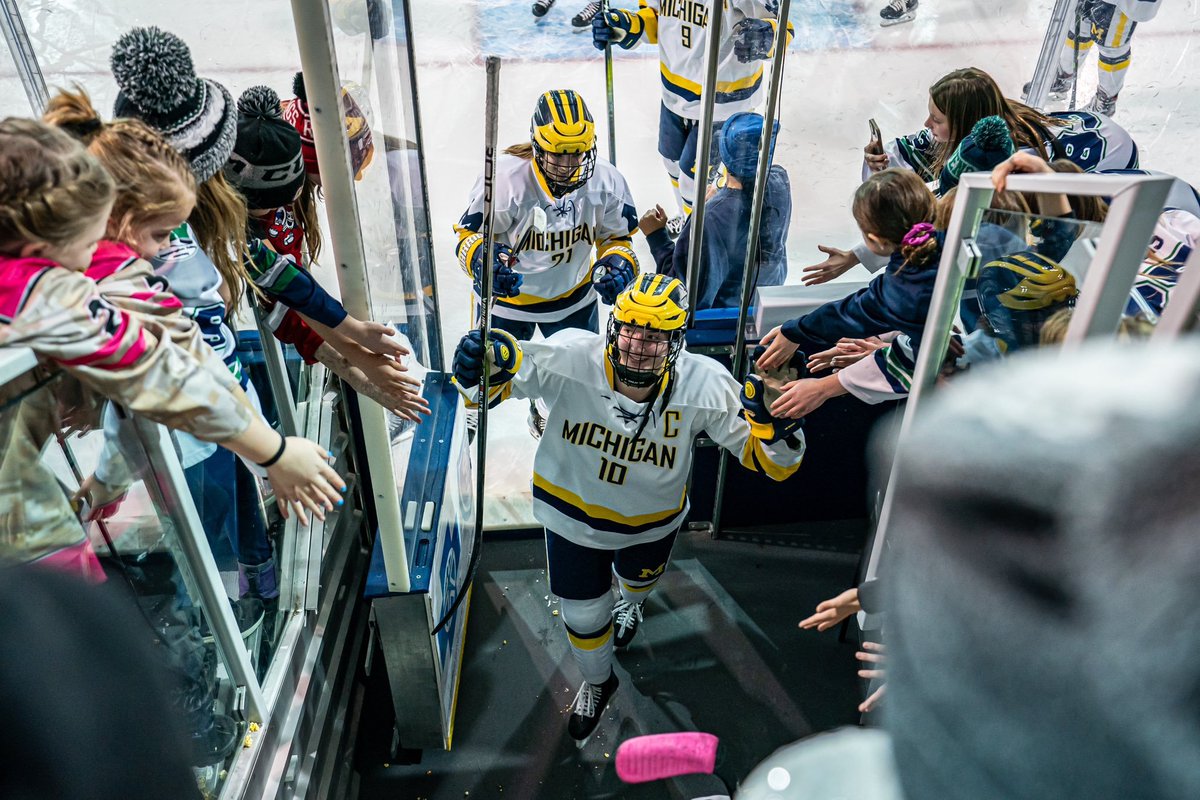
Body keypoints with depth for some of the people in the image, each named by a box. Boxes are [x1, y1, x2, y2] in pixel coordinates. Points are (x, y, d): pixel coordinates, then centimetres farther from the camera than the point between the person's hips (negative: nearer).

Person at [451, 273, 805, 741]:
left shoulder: (703, 384, -29)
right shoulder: (570, 357, -33)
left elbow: (769, 460, -22)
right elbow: (504, 370, -24)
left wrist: (774, 424, -44)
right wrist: (479, 366, -48)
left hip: (652, 518, 1)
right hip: (572, 510, -1)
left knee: (638, 577, 33)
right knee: (582, 613, 17)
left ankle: (632, 601, 76)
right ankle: (597, 683, 54)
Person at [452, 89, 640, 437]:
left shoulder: (606, 180, -20)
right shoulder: (505, 175, -30)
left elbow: (617, 236, -3)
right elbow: (469, 232, -19)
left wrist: (618, 265, -25)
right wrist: (485, 260, -42)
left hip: (574, 296, 3)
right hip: (506, 293, -3)